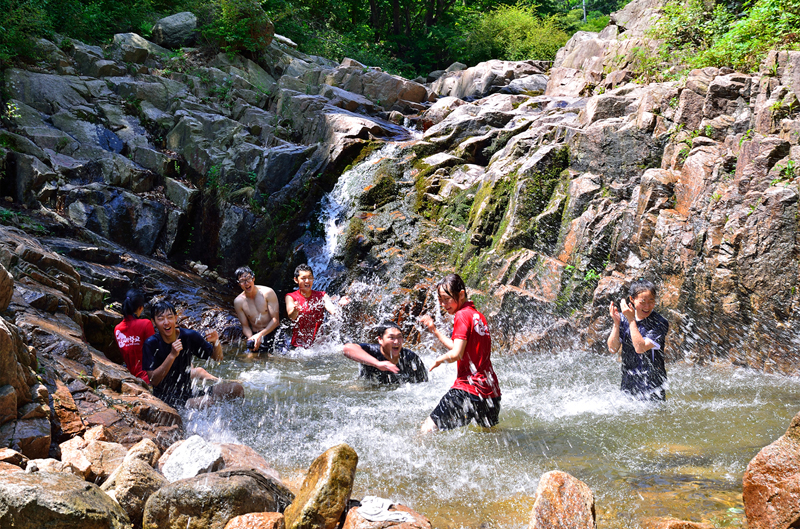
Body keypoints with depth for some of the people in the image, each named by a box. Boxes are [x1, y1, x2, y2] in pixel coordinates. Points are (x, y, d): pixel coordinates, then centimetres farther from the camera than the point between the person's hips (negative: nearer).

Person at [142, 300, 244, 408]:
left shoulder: (189, 336, -1)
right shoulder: (151, 344, -10)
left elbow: (218, 358, 7)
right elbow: (153, 381, -17)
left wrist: (216, 342, -15)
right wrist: (172, 355, -27)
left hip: (187, 392, 5)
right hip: (165, 398, -5)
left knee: (237, 389, -10)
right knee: (207, 402, -32)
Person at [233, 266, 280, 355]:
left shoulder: (268, 293, -9)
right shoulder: (238, 302, -1)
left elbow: (275, 320, -9)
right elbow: (245, 326, 5)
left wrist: (260, 335, -20)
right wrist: (251, 338, -17)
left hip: (273, 333, -2)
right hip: (255, 335, 3)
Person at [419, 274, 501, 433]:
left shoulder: (462, 315, -9)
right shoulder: (478, 316, 16)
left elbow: (456, 354, -17)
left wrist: (439, 360, 1)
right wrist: (434, 330, 21)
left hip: (468, 390, -9)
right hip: (491, 392, 9)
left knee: (427, 429, -11)